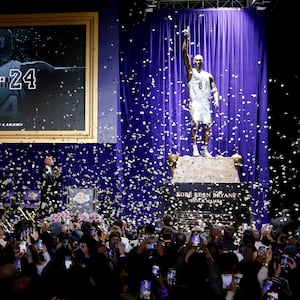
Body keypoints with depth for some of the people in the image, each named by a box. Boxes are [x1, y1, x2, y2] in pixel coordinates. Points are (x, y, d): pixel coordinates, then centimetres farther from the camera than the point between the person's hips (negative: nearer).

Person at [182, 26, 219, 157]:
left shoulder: (208, 75, 13)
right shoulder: (190, 71, 4)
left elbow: (214, 90, 11)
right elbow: (185, 54, -7)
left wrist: (216, 100, -8)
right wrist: (186, 39, -16)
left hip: (205, 103, 3)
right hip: (195, 102, -3)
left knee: (207, 125, -1)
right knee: (195, 124, -17)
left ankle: (204, 149, 9)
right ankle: (194, 149, -13)